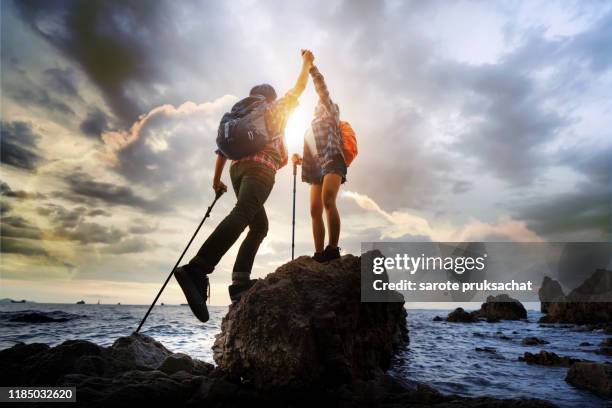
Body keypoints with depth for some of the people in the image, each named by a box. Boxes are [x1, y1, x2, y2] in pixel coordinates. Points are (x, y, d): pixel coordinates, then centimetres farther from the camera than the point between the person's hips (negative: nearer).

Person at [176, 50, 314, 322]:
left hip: (238, 168, 7)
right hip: (260, 167, -7)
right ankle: (197, 270, -48)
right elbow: (298, 88, 26)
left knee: (259, 226, 11)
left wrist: (217, 180, 26)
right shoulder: (276, 108, 21)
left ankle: (240, 282, -7)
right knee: (241, 215, -27)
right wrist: (307, 63, 42)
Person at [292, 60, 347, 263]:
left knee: (328, 200, -29)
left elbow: (322, 88, 9)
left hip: (332, 162, -6)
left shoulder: (330, 115, 20)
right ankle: (319, 254, -13)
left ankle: (333, 249, -35)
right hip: (317, 168, 7)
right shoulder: (310, 130, 34)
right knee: (315, 210, -9)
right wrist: (299, 159, 10)